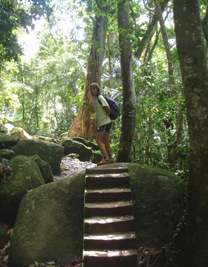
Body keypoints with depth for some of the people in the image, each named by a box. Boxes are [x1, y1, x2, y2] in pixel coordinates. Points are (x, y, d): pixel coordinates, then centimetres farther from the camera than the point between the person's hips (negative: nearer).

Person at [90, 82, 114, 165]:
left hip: (105, 122, -10)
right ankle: (110, 158, 18)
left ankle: (106, 158, -14)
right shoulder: (95, 98, 18)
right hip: (102, 123, 10)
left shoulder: (100, 97, -10)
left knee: (99, 140, -14)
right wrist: (97, 123, 19)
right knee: (105, 141, 11)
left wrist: (108, 117, -1)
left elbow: (107, 108, -17)